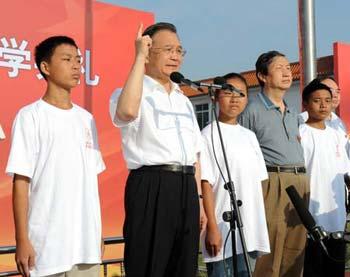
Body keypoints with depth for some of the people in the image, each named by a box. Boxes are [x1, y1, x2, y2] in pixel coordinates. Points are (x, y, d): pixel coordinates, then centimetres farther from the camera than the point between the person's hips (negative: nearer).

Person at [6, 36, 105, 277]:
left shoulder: (86, 118, 11)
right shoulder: (31, 116, -5)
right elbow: (21, 180, -8)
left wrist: (98, 232, 13)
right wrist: (22, 240, -11)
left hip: (87, 240, 5)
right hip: (47, 243, -5)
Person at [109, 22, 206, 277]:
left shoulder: (184, 100, 22)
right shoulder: (131, 93, -1)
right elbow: (128, 111, -28)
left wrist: (198, 198, 15)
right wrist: (139, 57, -18)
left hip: (186, 188, 7)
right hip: (151, 187, -7)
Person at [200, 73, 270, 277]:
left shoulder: (250, 136, 15)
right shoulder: (210, 134, -4)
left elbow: (258, 182, 16)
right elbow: (206, 184, -10)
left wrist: (263, 226, 11)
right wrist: (212, 227, -15)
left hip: (252, 230, 6)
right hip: (224, 229, -6)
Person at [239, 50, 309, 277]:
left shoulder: (294, 114, 21)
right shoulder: (252, 110, 0)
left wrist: (304, 180, 17)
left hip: (300, 182, 7)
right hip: (272, 182, -7)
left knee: (295, 255, 8)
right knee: (269, 257, -7)